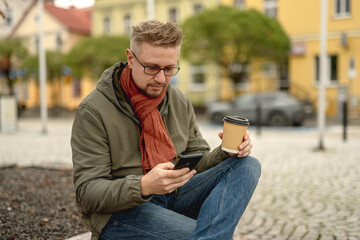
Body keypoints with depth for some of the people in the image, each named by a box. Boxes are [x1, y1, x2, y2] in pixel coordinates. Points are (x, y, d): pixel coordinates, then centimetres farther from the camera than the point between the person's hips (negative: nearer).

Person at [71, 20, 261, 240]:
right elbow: (87, 193, -13)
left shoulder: (180, 102, 7)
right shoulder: (93, 111, -10)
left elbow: (198, 162, 14)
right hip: (120, 212, -7)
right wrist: (144, 187, -32)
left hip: (174, 197, 8)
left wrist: (227, 152, -9)